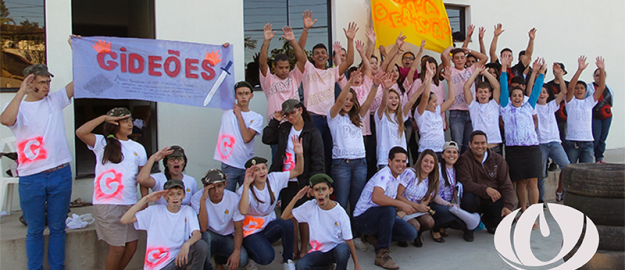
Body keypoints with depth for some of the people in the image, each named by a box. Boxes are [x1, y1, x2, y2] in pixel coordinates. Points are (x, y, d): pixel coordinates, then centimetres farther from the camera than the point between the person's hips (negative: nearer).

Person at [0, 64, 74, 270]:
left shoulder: (55, 100, 7)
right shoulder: (18, 107, 2)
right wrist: (21, 91, -18)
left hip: (60, 174, 2)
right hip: (31, 178, -1)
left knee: (58, 228, 12)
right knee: (35, 230, 10)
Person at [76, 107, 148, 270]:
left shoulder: (138, 148, 13)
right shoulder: (102, 143, 3)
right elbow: (80, 132, -16)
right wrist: (104, 117, -11)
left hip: (130, 204, 4)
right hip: (106, 203, -4)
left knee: (132, 246, 7)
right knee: (117, 248, -2)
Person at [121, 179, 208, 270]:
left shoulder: (188, 211, 3)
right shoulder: (155, 210, 1)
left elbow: (197, 234, -11)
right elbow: (124, 220, -7)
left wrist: (186, 244, -35)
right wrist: (146, 199, -8)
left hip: (178, 258, 2)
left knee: (202, 245, -25)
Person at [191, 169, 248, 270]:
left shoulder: (234, 198, -13)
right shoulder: (197, 198, -18)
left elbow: (239, 229, -8)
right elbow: (203, 229, -29)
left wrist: (236, 252, -25)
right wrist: (203, 200, -36)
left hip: (227, 238, 2)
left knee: (242, 259, -25)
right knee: (205, 236, -37)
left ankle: (220, 259, 11)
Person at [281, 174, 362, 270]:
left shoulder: (340, 212, -11)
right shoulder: (310, 206, -5)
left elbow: (348, 240, -6)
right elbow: (284, 217, -8)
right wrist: (297, 197, -17)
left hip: (336, 248, -1)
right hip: (319, 251, 1)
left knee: (342, 249, -36)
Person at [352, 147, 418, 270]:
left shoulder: (400, 175, 5)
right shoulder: (384, 175, -22)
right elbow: (376, 197, -40)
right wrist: (401, 204, -39)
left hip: (381, 216, 8)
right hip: (363, 218, -8)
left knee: (411, 233, -10)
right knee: (390, 209, -37)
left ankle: (376, 237, 11)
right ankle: (381, 254, -25)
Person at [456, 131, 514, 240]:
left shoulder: (497, 159, 3)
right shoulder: (464, 160, -7)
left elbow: (506, 185, -2)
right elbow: (466, 183, -20)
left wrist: (508, 206, -18)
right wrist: (486, 189, -37)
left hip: (494, 200, 3)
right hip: (475, 199, -3)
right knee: (468, 198, -36)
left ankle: (488, 221, 17)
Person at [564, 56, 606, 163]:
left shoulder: (589, 102, 12)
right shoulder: (571, 101, 4)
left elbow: (601, 87, 2)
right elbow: (570, 87, -13)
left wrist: (602, 70, -9)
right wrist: (580, 70, -22)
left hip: (588, 142, 3)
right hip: (572, 142, -2)